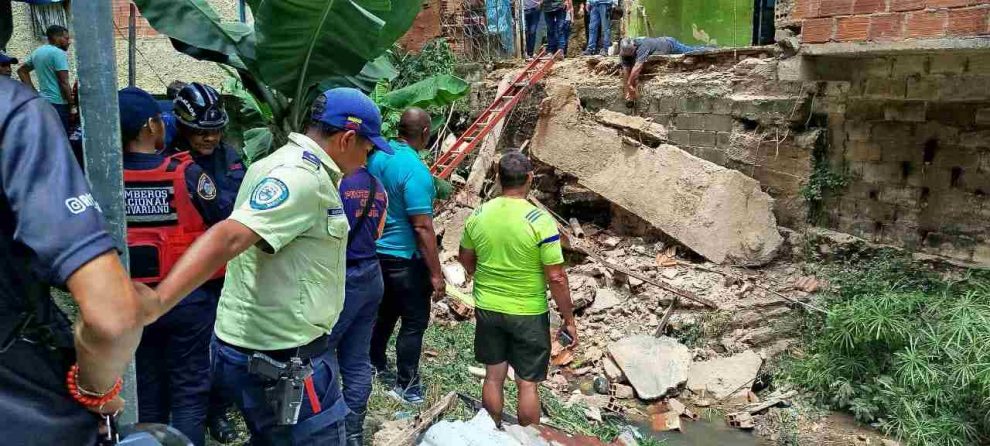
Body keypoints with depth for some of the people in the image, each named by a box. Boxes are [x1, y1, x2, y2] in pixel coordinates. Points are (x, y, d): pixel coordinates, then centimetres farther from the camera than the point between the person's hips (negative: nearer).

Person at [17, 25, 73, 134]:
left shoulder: (37, 52, 16)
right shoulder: (59, 53, -11)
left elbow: (22, 71, 26)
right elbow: (64, 83, -16)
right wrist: (71, 105, -11)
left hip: (42, 101, 9)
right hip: (57, 103, -9)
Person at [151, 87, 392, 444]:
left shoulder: (290, 165, 11)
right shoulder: (301, 177, -21)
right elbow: (227, 239, -33)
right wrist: (152, 305, -41)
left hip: (261, 348, 10)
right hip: (280, 360, -10)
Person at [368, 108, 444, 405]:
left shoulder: (377, 157, 1)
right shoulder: (415, 170, -24)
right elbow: (422, 227, -24)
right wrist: (436, 273, -18)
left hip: (377, 252, 8)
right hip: (405, 258, -8)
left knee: (385, 312, 23)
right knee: (415, 322, 5)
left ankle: (374, 366, 38)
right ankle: (405, 386, 14)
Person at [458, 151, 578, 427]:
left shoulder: (478, 215, -6)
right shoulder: (540, 221, -20)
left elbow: (465, 259, 10)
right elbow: (556, 278, -17)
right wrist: (569, 319, -6)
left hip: (487, 308, 4)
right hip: (528, 314, -4)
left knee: (493, 377, 18)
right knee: (528, 384, 10)